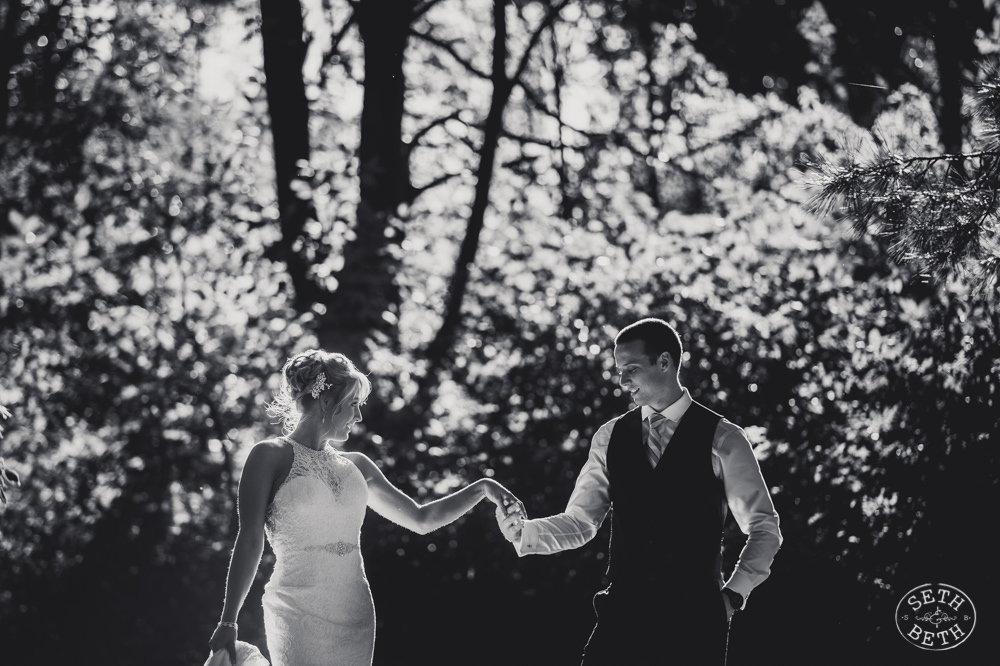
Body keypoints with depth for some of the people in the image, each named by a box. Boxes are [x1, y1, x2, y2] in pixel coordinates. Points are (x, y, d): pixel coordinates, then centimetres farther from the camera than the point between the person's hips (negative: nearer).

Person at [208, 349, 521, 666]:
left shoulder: (355, 466, 16)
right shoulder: (271, 456, 1)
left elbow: (420, 519, 24)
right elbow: (250, 541, -4)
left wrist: (481, 489, 16)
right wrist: (228, 621, -8)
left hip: (355, 619, 5)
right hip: (298, 615, -5)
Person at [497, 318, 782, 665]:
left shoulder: (721, 439, -1)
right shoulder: (611, 437, 9)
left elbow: (764, 528, 4)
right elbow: (580, 522, 8)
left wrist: (733, 594, -4)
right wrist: (525, 533, -9)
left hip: (693, 619, -2)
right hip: (623, 611, 3)